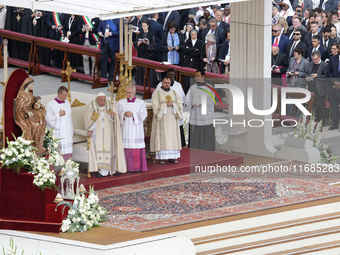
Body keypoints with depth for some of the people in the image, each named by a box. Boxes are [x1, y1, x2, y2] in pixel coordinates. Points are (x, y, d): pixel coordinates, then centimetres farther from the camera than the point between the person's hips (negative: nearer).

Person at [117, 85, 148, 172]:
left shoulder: (141, 103, 3)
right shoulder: (121, 102, 7)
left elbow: (143, 114, -4)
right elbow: (117, 114, 4)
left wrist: (133, 115, -18)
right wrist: (124, 114, -16)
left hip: (136, 128, -1)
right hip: (125, 128, 1)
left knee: (137, 148, -4)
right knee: (126, 148, -4)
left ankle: (137, 167, 1)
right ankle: (127, 167, -2)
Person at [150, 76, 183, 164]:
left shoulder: (174, 93, 11)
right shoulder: (157, 94, 1)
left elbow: (180, 104, 3)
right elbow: (155, 107, -8)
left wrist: (173, 104, -14)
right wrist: (166, 105, -15)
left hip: (172, 120, 3)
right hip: (161, 120, -3)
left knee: (173, 137, 0)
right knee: (162, 137, -6)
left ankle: (172, 157, 4)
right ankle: (161, 157, -5)